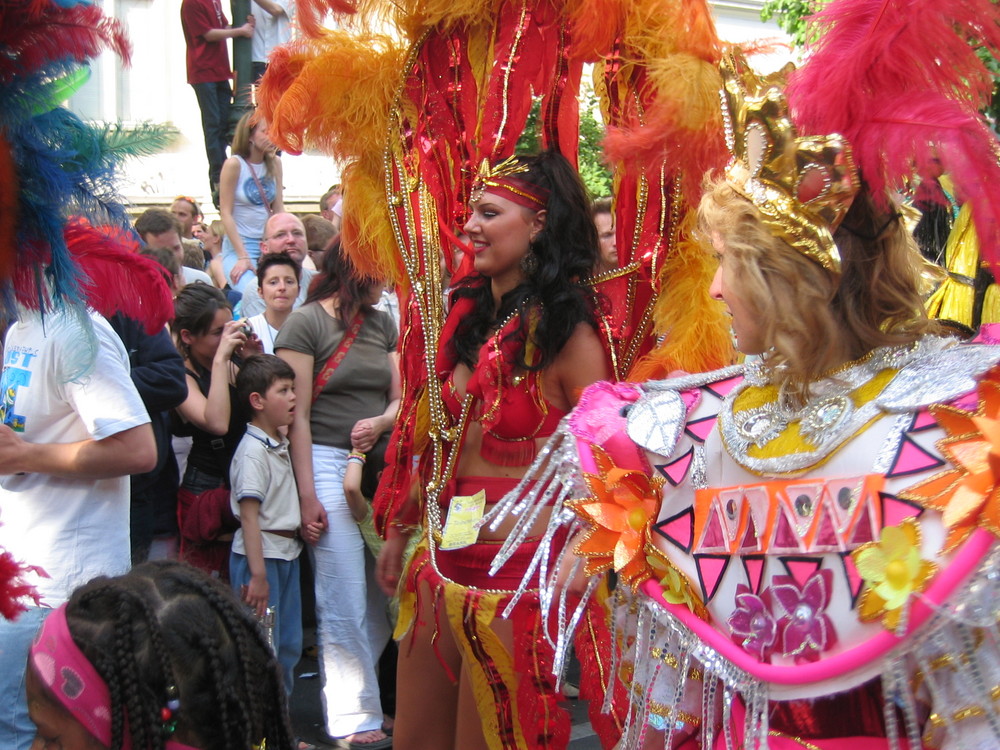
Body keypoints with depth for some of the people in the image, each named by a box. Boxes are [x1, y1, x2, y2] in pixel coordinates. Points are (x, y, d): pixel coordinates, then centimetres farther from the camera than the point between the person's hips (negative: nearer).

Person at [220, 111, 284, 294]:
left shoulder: (274, 163, 6)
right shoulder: (234, 164, -9)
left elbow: (279, 210, 8)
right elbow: (226, 214, -10)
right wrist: (242, 257, -15)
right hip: (239, 245, -5)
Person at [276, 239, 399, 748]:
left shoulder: (381, 324, 14)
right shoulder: (306, 324, -5)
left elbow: (399, 396, 13)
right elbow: (297, 414, -7)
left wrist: (381, 422, -11)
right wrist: (306, 495, -11)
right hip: (328, 463, -6)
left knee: (381, 596, 4)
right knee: (344, 604, -4)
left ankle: (352, 687, 20)